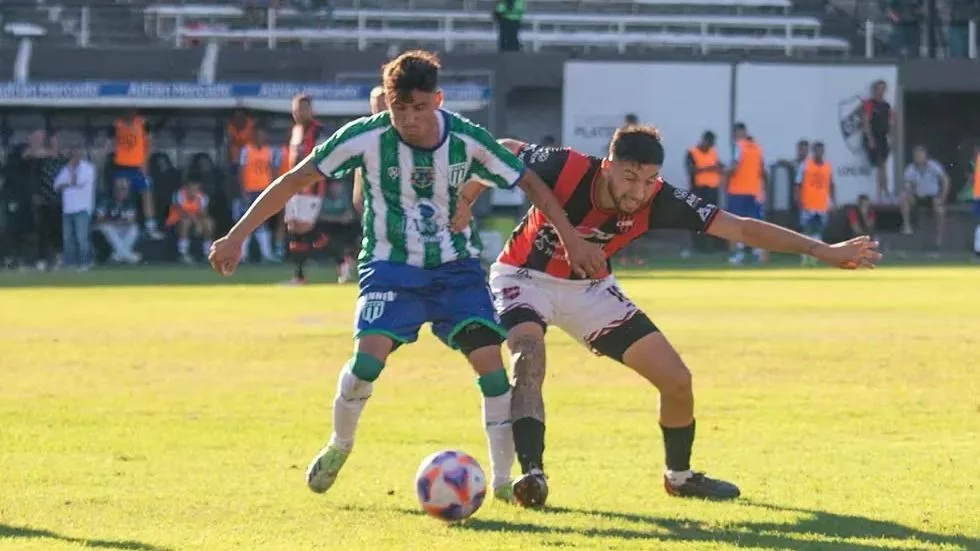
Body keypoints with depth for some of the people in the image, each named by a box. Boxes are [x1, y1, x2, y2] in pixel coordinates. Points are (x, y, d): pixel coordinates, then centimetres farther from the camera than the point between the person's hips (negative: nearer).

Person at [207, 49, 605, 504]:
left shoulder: (467, 140, -13)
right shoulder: (367, 137, -17)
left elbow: (528, 182, -1)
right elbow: (296, 180, -12)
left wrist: (571, 239, -6)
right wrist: (237, 236, -14)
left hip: (456, 266, 2)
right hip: (391, 266, -2)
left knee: (489, 358, -16)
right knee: (370, 353, -24)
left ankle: (503, 479, -2)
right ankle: (339, 445, 6)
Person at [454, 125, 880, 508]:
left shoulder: (659, 201, -24)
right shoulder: (565, 168, -33)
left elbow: (740, 228, -20)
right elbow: (500, 151, -15)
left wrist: (821, 250, -23)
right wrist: (462, 203, -17)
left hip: (589, 288, 4)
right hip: (525, 277, -4)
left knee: (677, 380, 0)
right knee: (528, 358, -36)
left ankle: (679, 476, 23)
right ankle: (532, 474, -34)